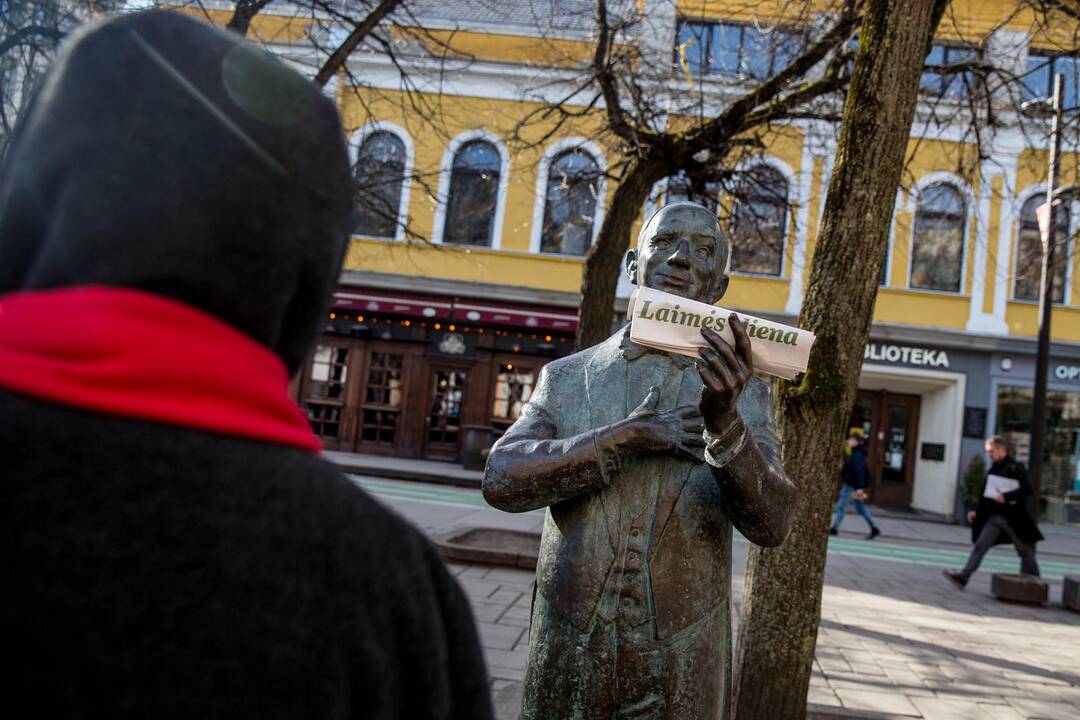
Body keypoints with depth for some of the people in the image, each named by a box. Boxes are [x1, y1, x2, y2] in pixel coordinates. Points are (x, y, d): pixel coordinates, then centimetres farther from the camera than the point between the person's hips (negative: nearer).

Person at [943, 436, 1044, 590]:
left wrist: (1006, 497, -28)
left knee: (1026, 553, 8)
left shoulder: (1016, 467, -9)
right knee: (980, 546, -6)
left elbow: (1027, 489, -19)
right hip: (995, 516, 6)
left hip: (1014, 518, -6)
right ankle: (962, 577, -13)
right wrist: (977, 511, 8)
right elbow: (986, 493, 17)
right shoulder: (993, 469, 11)